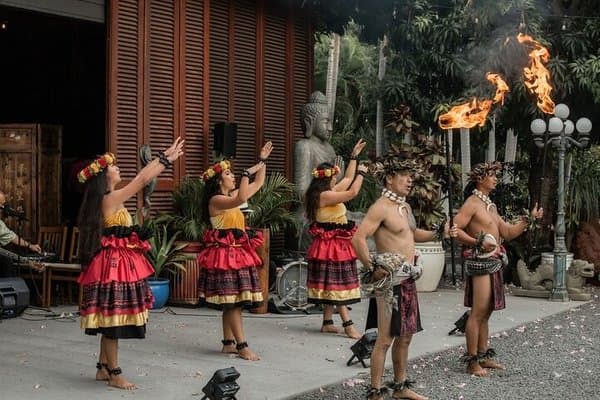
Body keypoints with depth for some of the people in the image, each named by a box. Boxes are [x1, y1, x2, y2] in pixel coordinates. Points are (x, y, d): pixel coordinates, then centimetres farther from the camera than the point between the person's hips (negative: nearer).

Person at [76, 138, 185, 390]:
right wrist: (167, 158, -6)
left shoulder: (107, 199, 13)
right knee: (114, 318, -4)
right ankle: (114, 374, 1)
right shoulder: (111, 198, -15)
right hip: (114, 263, -10)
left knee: (111, 320, 14)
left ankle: (103, 368, 22)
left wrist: (164, 159, 23)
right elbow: (142, 179, -14)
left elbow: (140, 180, 22)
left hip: (116, 262, 10)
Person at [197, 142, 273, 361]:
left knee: (233, 302, 10)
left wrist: (262, 160, 17)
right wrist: (247, 173, -22)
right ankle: (242, 346, -9)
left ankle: (228, 343, 16)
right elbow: (241, 199, -30)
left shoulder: (232, 195, 15)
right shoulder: (216, 200, -12)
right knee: (232, 301, -9)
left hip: (238, 252, 9)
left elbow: (258, 184, 23)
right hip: (224, 253, -9)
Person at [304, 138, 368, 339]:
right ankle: (348, 325, -9)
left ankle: (327, 322, 17)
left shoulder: (329, 192, 11)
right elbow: (353, 192, -23)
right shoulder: (324, 195, -18)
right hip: (331, 244, -10)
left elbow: (348, 179, 24)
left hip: (335, 243, 10)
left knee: (331, 285, 12)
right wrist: (361, 172, -8)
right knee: (337, 284, -9)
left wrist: (354, 156, 26)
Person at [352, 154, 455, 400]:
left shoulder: (405, 206, 14)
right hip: (390, 280, -9)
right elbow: (358, 239, -24)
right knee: (385, 339, -5)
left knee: (405, 336, 16)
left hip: (408, 279, 9)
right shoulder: (381, 207, -15)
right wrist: (371, 269, -23)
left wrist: (439, 233, 17)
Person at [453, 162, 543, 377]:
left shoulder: (490, 205, 19)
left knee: (486, 313, 14)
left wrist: (529, 219, 13)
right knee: (478, 313, -8)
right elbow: (455, 229, -19)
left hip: (494, 263, 9)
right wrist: (478, 242, -26)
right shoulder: (472, 203, -9)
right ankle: (472, 362, -5)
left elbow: (508, 232, 21)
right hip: (481, 262, -9)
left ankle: (484, 356, 21)